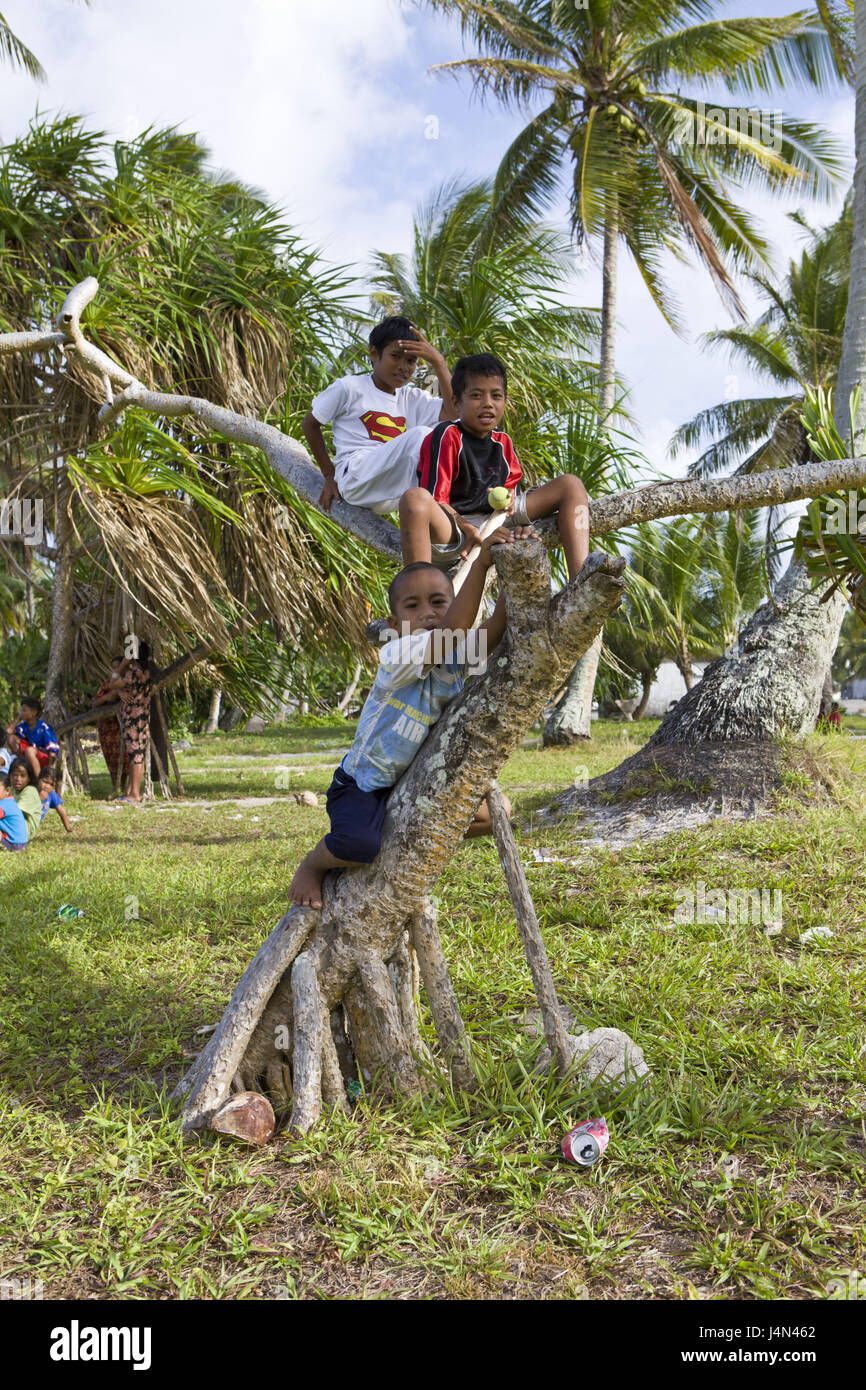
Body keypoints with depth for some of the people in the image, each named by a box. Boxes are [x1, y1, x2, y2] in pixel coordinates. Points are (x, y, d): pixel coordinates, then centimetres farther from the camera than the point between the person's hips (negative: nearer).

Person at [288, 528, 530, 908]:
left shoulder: (456, 658, -7)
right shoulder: (396, 656, -25)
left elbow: (492, 633, -27)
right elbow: (451, 632, -42)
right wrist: (480, 565, -50)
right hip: (364, 782, -6)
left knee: (492, 812, -1)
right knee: (358, 844, -32)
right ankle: (311, 866, 4)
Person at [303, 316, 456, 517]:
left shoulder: (412, 399, 19)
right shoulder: (349, 388, 7)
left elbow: (453, 412, 2)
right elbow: (310, 424, 15)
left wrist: (438, 362, -3)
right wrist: (330, 475, 14)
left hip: (396, 490, 6)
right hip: (356, 481, -5)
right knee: (421, 434, -27)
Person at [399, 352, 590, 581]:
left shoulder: (503, 442, 13)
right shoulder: (446, 436, -7)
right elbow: (434, 500, -13)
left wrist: (507, 497, -8)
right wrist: (470, 530, -26)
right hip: (449, 533, -6)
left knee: (570, 485, 0)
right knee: (414, 498, -42)